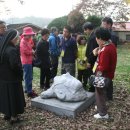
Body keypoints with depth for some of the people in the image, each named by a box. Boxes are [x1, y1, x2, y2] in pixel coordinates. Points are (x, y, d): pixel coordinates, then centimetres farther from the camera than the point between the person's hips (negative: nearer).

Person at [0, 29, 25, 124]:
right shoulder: (12, 50, -22)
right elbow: (15, 65, -25)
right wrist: (20, 73, -9)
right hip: (12, 78, -8)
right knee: (14, 97, 5)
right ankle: (13, 117, 16)